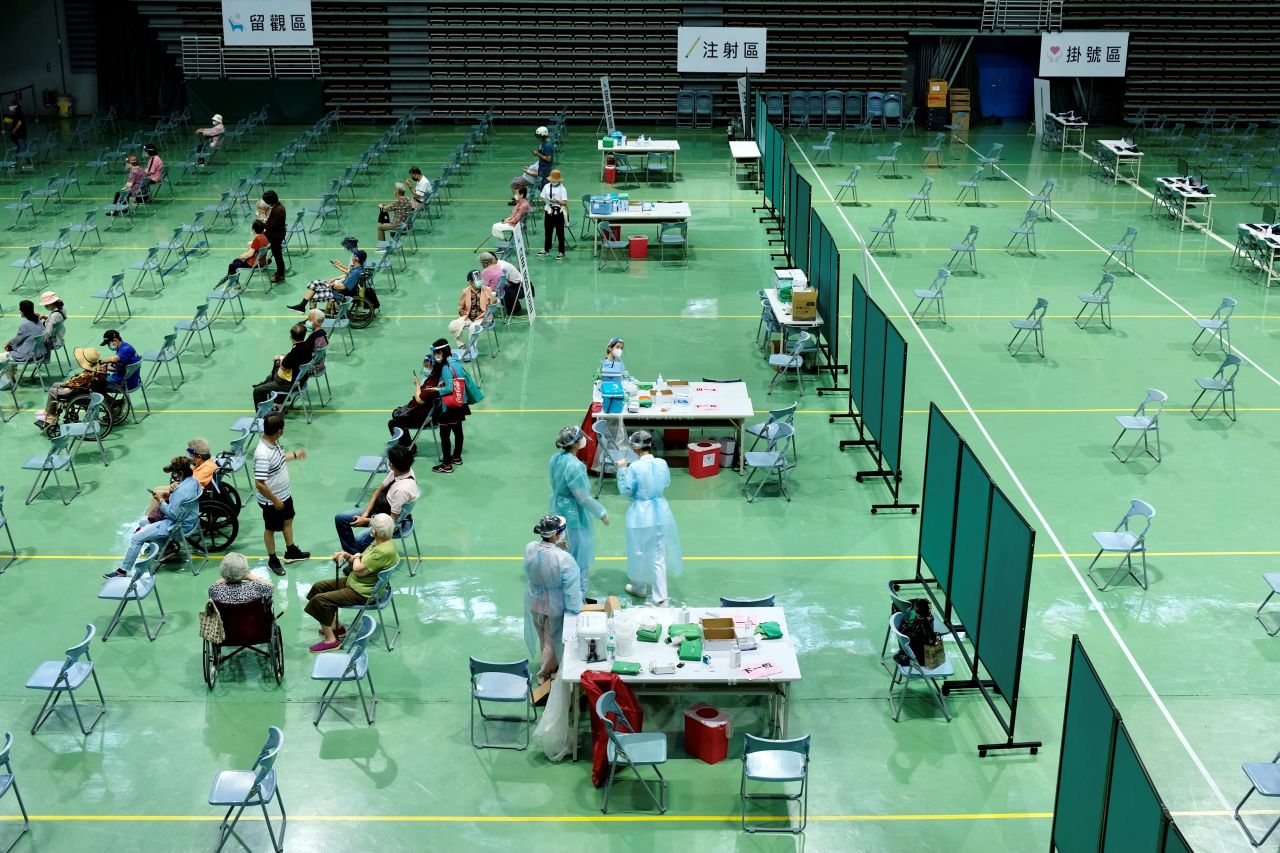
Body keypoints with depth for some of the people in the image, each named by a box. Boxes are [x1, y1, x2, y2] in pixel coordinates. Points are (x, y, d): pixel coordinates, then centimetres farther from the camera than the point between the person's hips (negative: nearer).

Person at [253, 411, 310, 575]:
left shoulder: (273, 443, -8)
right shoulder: (263, 454, -37)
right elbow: (259, 484, -33)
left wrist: (294, 455, 29)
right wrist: (275, 500, -23)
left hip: (285, 494, 9)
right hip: (272, 501, -9)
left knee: (288, 520, 26)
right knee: (271, 529, 14)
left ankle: (291, 552, 47)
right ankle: (272, 560, 35)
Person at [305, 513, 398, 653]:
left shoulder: (384, 551, -30)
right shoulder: (380, 542, 2)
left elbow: (359, 569, -26)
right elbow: (361, 561, 13)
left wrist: (356, 558, -6)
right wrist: (346, 555, -3)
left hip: (363, 592, -11)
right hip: (354, 581, 11)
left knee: (319, 600, -16)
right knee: (318, 587, 17)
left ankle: (330, 639, -5)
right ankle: (335, 626, 22)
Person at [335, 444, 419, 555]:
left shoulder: (403, 489, -34)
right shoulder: (397, 472, -11)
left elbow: (392, 519, -24)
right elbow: (379, 490, 5)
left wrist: (365, 521, -14)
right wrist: (365, 513, -3)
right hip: (377, 508, 9)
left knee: (360, 541, -30)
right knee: (340, 518, 7)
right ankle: (352, 553, 18)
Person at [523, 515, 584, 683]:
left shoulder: (530, 549, -18)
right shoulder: (564, 558, -34)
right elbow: (572, 589, -25)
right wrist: (574, 611, -11)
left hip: (534, 602, 5)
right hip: (555, 605, -5)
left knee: (542, 636, 29)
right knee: (552, 639, 20)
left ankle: (546, 664, 52)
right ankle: (545, 674, 36)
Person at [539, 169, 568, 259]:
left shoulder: (562, 188, -8)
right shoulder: (547, 186, 4)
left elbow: (565, 202, -13)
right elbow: (543, 198, 9)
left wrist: (557, 201, -30)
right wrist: (546, 201, -13)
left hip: (559, 213, -4)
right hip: (548, 212, 4)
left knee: (560, 233, 3)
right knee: (547, 231, 14)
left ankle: (562, 252, 11)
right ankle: (546, 250, 29)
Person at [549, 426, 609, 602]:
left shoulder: (557, 458, -2)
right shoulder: (573, 465, -29)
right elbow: (583, 497, -24)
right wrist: (602, 513, -12)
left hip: (559, 510, 9)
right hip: (574, 515, -9)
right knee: (580, 557, 6)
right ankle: (578, 598, 16)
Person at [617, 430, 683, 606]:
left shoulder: (635, 467, -21)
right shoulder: (662, 463, -7)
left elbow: (625, 491, -11)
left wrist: (622, 470, -5)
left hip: (641, 514, -4)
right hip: (660, 512, 4)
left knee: (639, 552, 17)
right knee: (659, 555, 11)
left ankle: (639, 588, 36)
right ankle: (660, 596, 13)